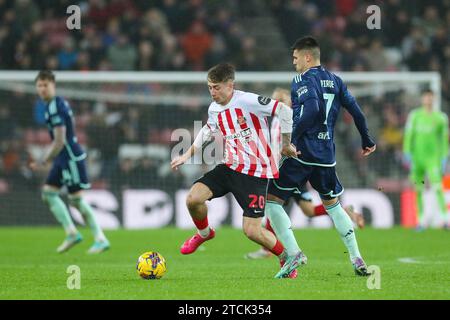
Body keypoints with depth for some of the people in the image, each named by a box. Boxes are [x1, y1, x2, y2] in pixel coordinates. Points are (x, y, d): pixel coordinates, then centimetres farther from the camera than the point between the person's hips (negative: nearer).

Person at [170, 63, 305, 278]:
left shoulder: (248, 101, -18)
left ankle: (287, 258, 16)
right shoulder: (214, 109, 5)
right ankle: (204, 233, 18)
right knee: (193, 198, -14)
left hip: (255, 173, -6)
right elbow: (208, 130, 27)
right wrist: (188, 155, 25)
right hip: (230, 167, 6)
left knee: (252, 231, -11)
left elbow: (285, 112, -16)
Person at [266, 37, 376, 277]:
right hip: (326, 155, 7)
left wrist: (292, 139, -24)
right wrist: (367, 140, 25)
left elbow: (311, 109, -25)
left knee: (272, 200, 1)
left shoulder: (302, 80, -8)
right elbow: (355, 110, 14)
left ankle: (293, 255, -12)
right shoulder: (335, 81, 13)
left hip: (301, 152, -7)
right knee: (332, 204, 22)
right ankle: (357, 259, 14)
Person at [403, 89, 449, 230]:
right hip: (417, 157, 2)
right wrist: (407, 152, -2)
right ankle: (420, 220, 12)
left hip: (433, 156, -2)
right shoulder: (414, 115, 7)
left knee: (437, 187, -16)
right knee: (418, 190, 4)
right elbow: (409, 134, 6)